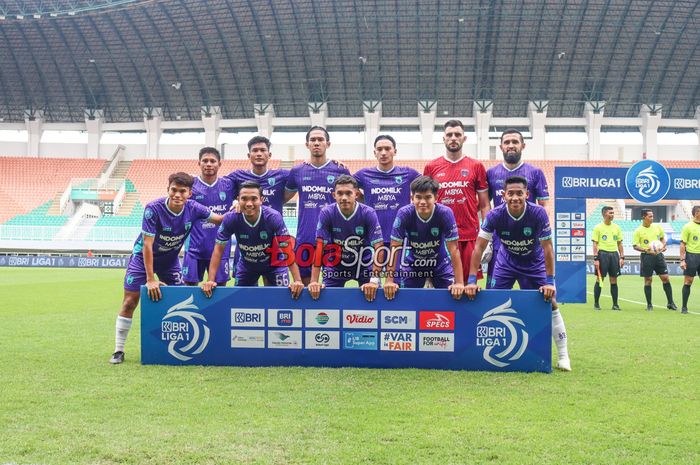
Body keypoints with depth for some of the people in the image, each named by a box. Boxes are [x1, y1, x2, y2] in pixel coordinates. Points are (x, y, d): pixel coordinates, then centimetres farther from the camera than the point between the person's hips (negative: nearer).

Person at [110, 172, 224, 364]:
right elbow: (147, 245, -28)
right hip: (143, 257, -3)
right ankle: (118, 350, 5)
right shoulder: (153, 209, -29)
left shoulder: (193, 209, -18)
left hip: (170, 260, 4)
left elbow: (220, 219, -3)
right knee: (129, 303, -5)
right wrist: (150, 279, -28)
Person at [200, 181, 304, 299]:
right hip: (246, 265, 2)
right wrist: (211, 280, -23)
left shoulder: (273, 217, -30)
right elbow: (219, 250, -17)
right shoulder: (230, 219, -26)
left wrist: (297, 281, -36)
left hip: (273, 263, -2)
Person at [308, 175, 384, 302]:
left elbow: (378, 248, -22)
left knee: (374, 295, -9)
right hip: (336, 265, 1)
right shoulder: (326, 213, -18)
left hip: (364, 263, 0)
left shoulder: (368, 213, -20)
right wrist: (314, 281, -27)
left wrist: (374, 280, -32)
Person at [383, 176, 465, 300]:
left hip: (441, 264, 0)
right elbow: (395, 247, -20)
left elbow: (453, 249, -24)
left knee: (453, 296, -8)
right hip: (412, 264, 1)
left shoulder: (445, 213, -26)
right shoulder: (404, 214, -24)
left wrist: (459, 283, -28)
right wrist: (390, 281, -22)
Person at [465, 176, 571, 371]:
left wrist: (549, 281, -24)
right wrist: (472, 280, -28)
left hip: (534, 263, -1)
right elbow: (479, 247, -23)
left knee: (550, 303, -7)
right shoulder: (495, 215, -26)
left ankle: (563, 355, 3)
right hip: (506, 262, 1)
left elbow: (547, 248, -22)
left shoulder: (538, 213, -28)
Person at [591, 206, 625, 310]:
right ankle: (596, 303, 7)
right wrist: (595, 258, -12)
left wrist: (622, 257, 7)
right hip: (602, 254, -4)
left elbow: (620, 244, 15)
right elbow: (595, 244, -4)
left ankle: (615, 304, 10)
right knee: (600, 279, -2)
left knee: (614, 280, 5)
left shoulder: (616, 227, 12)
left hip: (614, 254, 4)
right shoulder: (598, 227, -1)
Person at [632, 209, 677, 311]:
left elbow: (662, 238, 20)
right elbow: (635, 246, -6)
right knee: (648, 280, 2)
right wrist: (645, 250, -20)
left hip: (658, 255, 4)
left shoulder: (657, 227, 6)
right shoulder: (638, 231, -6)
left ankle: (670, 303, 11)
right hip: (647, 257, -4)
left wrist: (663, 245, 0)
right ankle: (649, 305, 11)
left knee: (665, 278, 1)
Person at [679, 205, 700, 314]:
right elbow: (683, 244, -6)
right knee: (688, 282, -1)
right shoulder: (688, 227, -4)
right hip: (691, 255, -4)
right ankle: (684, 307, 5)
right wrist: (682, 260, -13)